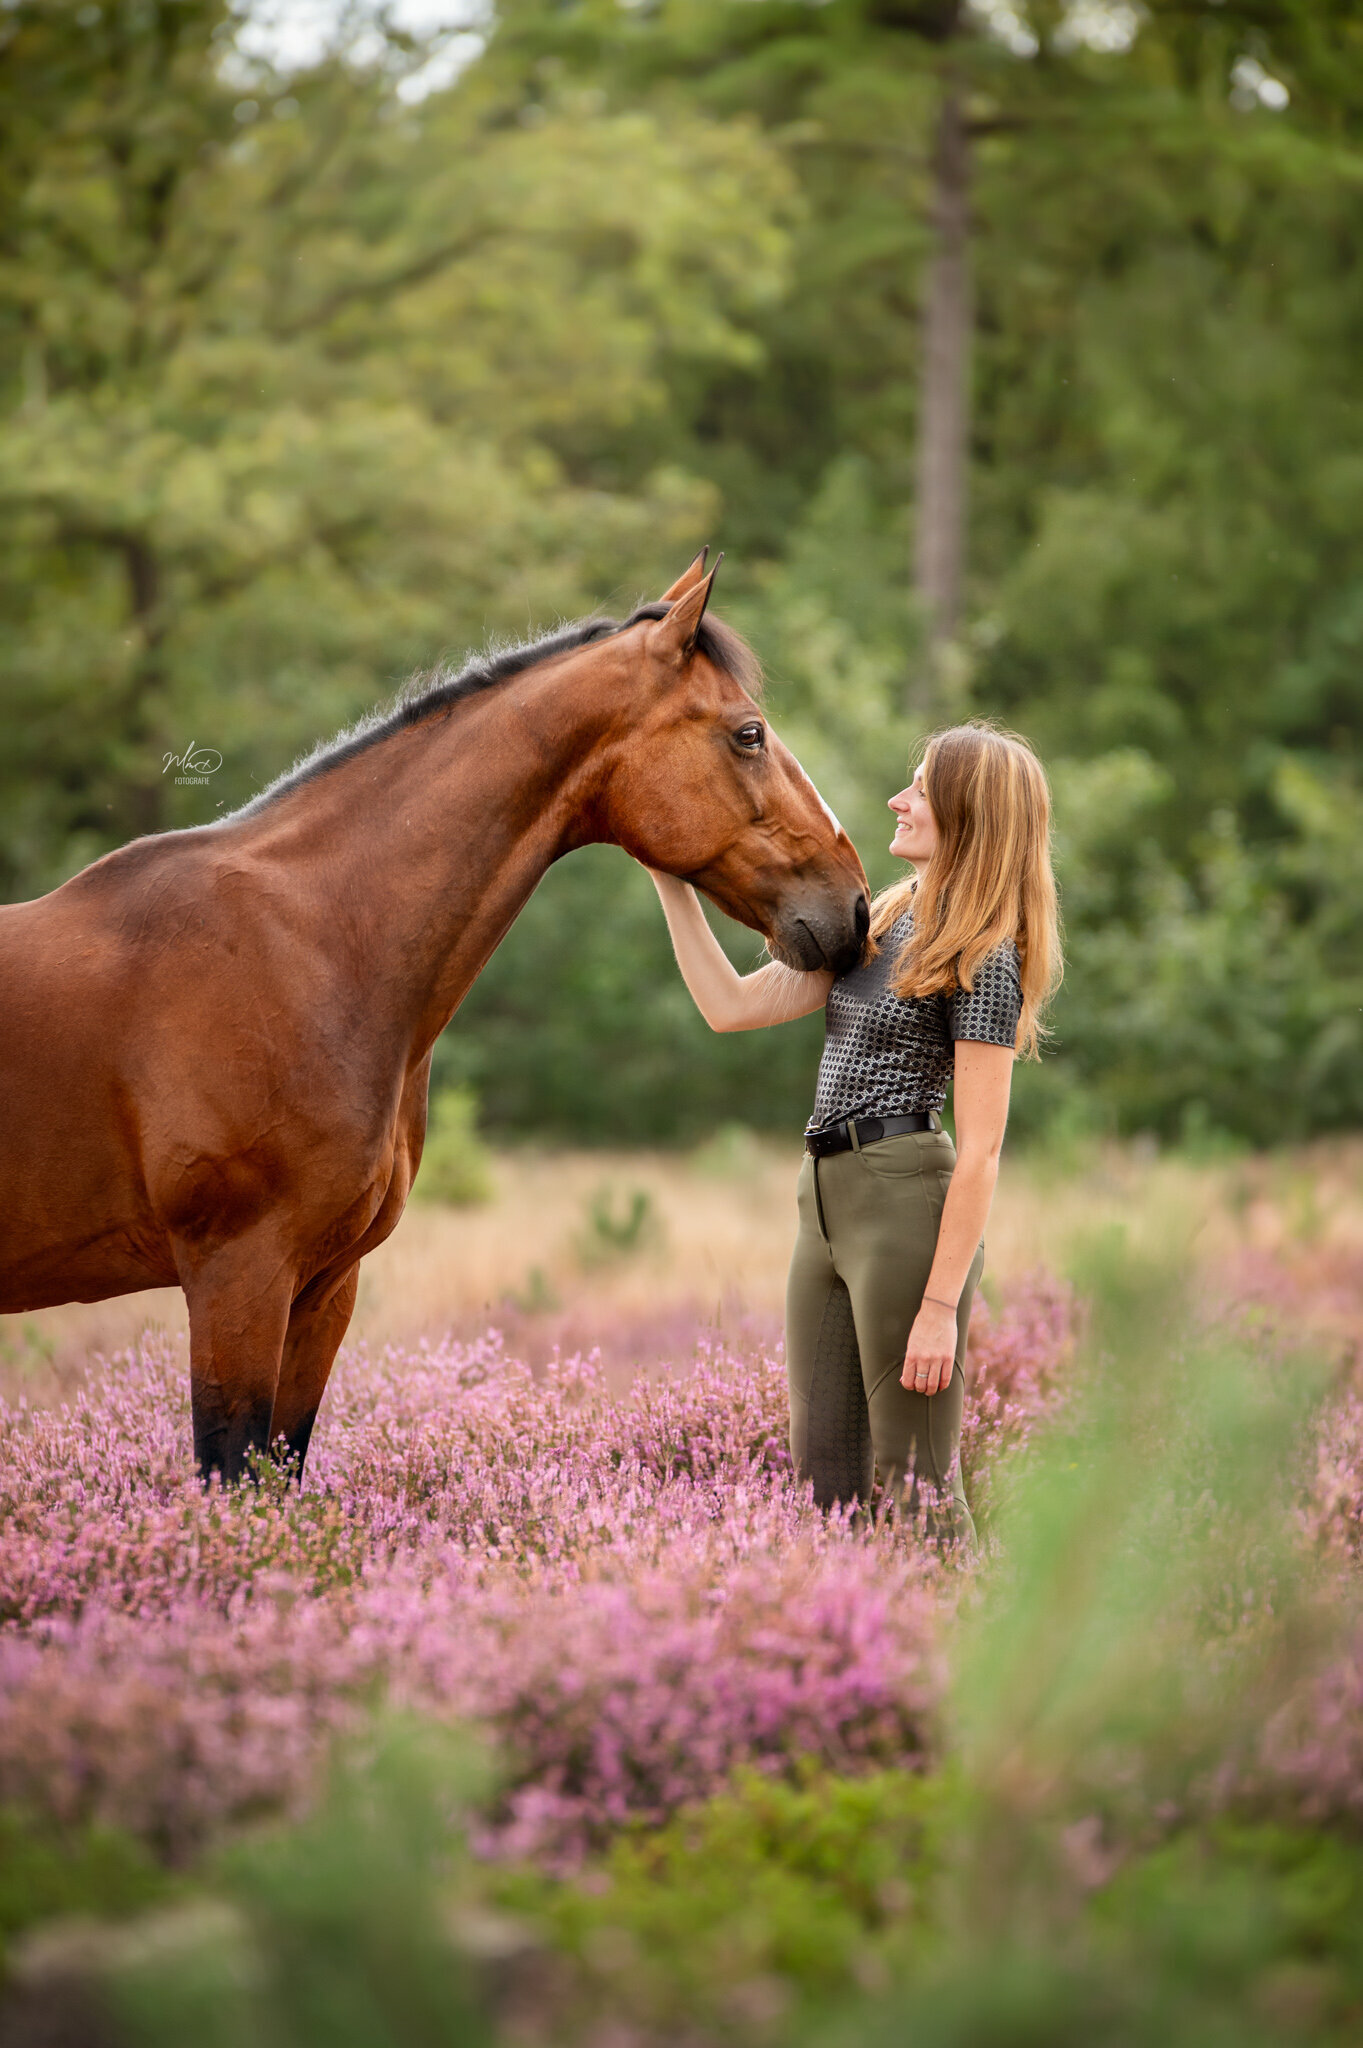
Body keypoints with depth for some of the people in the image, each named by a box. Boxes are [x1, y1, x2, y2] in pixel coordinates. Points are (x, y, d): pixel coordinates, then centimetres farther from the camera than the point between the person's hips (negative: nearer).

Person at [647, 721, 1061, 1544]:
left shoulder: (982, 959, -10)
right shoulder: (879, 924, 15)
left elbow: (980, 1151, -14)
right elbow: (732, 1006, 16)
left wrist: (941, 1307, -19)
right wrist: (672, 883, 9)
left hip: (908, 1204, -9)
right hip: (828, 1201, 9)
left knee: (912, 1486, -5)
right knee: (824, 1476, 10)